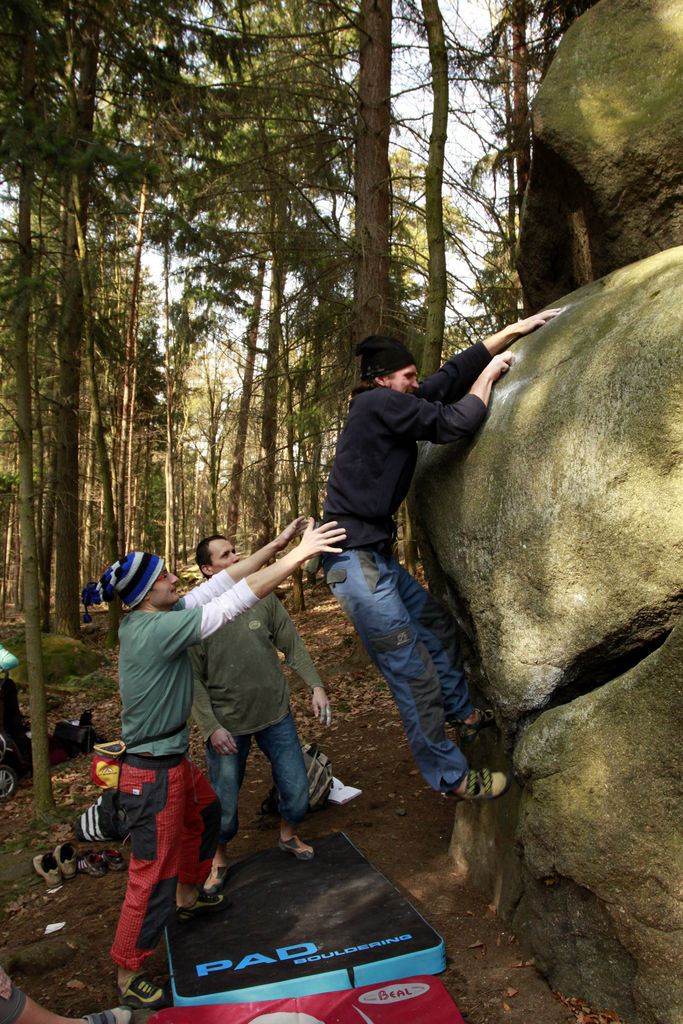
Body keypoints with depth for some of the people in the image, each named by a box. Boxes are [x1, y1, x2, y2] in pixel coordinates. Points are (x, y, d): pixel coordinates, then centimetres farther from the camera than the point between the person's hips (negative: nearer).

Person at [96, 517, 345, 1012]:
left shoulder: (155, 616, -3)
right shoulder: (155, 629, -30)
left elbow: (220, 584, -2)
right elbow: (234, 600, -33)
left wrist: (277, 544, -5)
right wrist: (300, 554, -29)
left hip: (175, 760, 10)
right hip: (153, 774, -10)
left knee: (206, 812, 31)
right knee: (154, 877, 5)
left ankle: (189, 896, 54)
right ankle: (129, 976, 26)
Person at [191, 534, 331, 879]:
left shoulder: (262, 597, -2)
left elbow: (292, 646, 4)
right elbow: (193, 679, -8)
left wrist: (316, 686, -4)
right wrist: (211, 728, -15)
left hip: (276, 713, 3)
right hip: (227, 722, -3)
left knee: (296, 789, 10)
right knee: (224, 802, 6)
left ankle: (289, 836, 42)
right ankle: (219, 859, 37)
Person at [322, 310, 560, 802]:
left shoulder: (397, 403, 16)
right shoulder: (379, 403, -12)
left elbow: (452, 374, 16)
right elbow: (455, 423, -15)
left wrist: (516, 329, 18)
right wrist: (489, 377, 3)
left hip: (377, 554, 10)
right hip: (355, 558, -10)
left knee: (437, 622, 22)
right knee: (414, 672, -5)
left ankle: (463, 712, 41)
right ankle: (449, 775, 9)